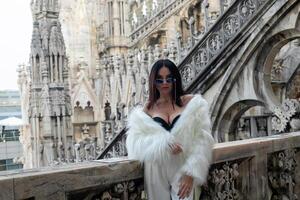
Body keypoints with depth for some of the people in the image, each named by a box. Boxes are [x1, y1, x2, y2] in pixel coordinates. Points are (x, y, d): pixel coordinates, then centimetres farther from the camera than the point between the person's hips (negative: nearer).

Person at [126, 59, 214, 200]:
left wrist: (191, 173, -13)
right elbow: (134, 143, -4)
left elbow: (202, 139, -3)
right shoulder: (146, 110, 7)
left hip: (183, 173, -1)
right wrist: (163, 143, -21)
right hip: (156, 175, 1)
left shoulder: (192, 103, 2)